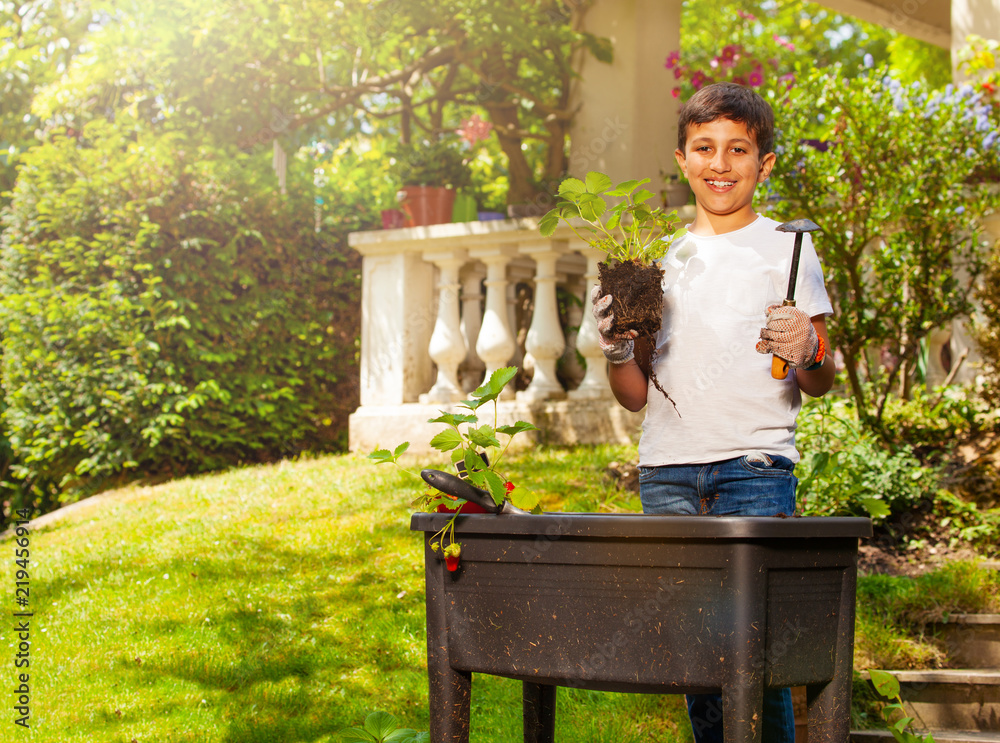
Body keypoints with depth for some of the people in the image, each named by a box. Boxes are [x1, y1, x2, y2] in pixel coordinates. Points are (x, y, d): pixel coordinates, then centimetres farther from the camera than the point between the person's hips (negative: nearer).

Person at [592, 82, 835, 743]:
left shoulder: (786, 248, 9)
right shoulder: (661, 260, 18)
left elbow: (821, 384, 7)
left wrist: (809, 353, -16)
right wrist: (616, 350, -2)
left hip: (755, 468, -3)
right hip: (667, 473, 3)